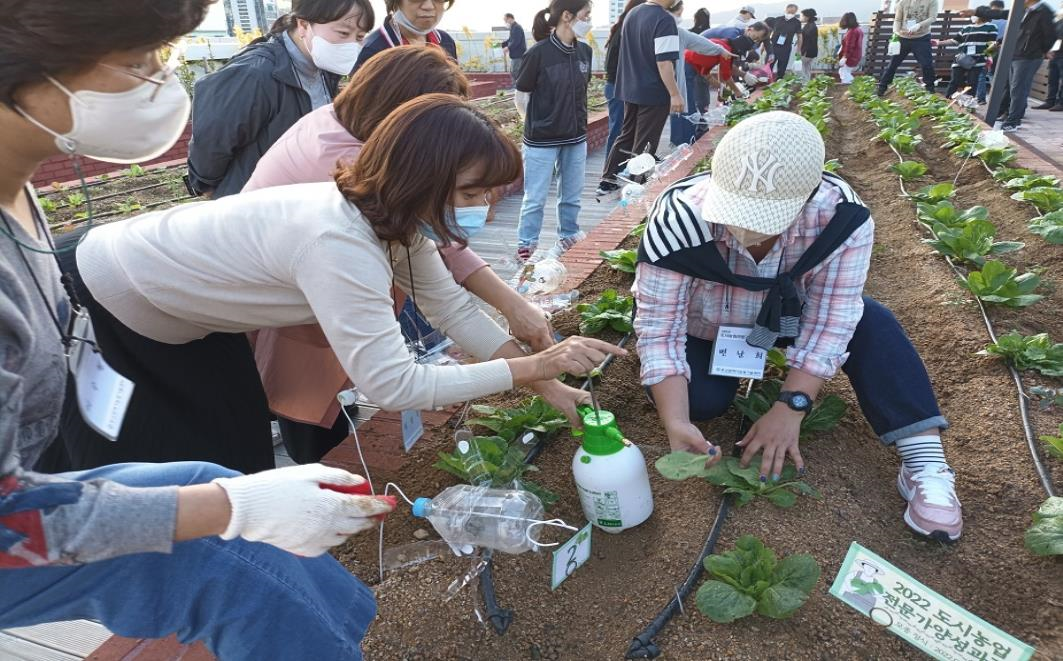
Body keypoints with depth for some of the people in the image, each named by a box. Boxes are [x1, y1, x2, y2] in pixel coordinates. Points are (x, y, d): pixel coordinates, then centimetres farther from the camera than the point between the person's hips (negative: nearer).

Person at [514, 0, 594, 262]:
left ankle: (568, 238, 31)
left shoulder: (585, 51, 1)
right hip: (542, 140, -5)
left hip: (576, 138, 5)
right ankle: (526, 246, 17)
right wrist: (534, 124, -1)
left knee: (572, 195, 15)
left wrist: (579, 123, 13)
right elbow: (521, 94, -7)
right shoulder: (539, 52, -15)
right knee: (535, 198, 4)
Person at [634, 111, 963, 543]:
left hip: (782, 314, 2)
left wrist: (791, 408, -35)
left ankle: (924, 460, -16)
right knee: (703, 400, -26)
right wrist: (676, 423, -41)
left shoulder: (841, 217, -32)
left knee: (870, 322, -21)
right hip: (702, 325, -1)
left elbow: (829, 320, -27)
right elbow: (659, 327, -32)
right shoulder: (679, 217, -37)